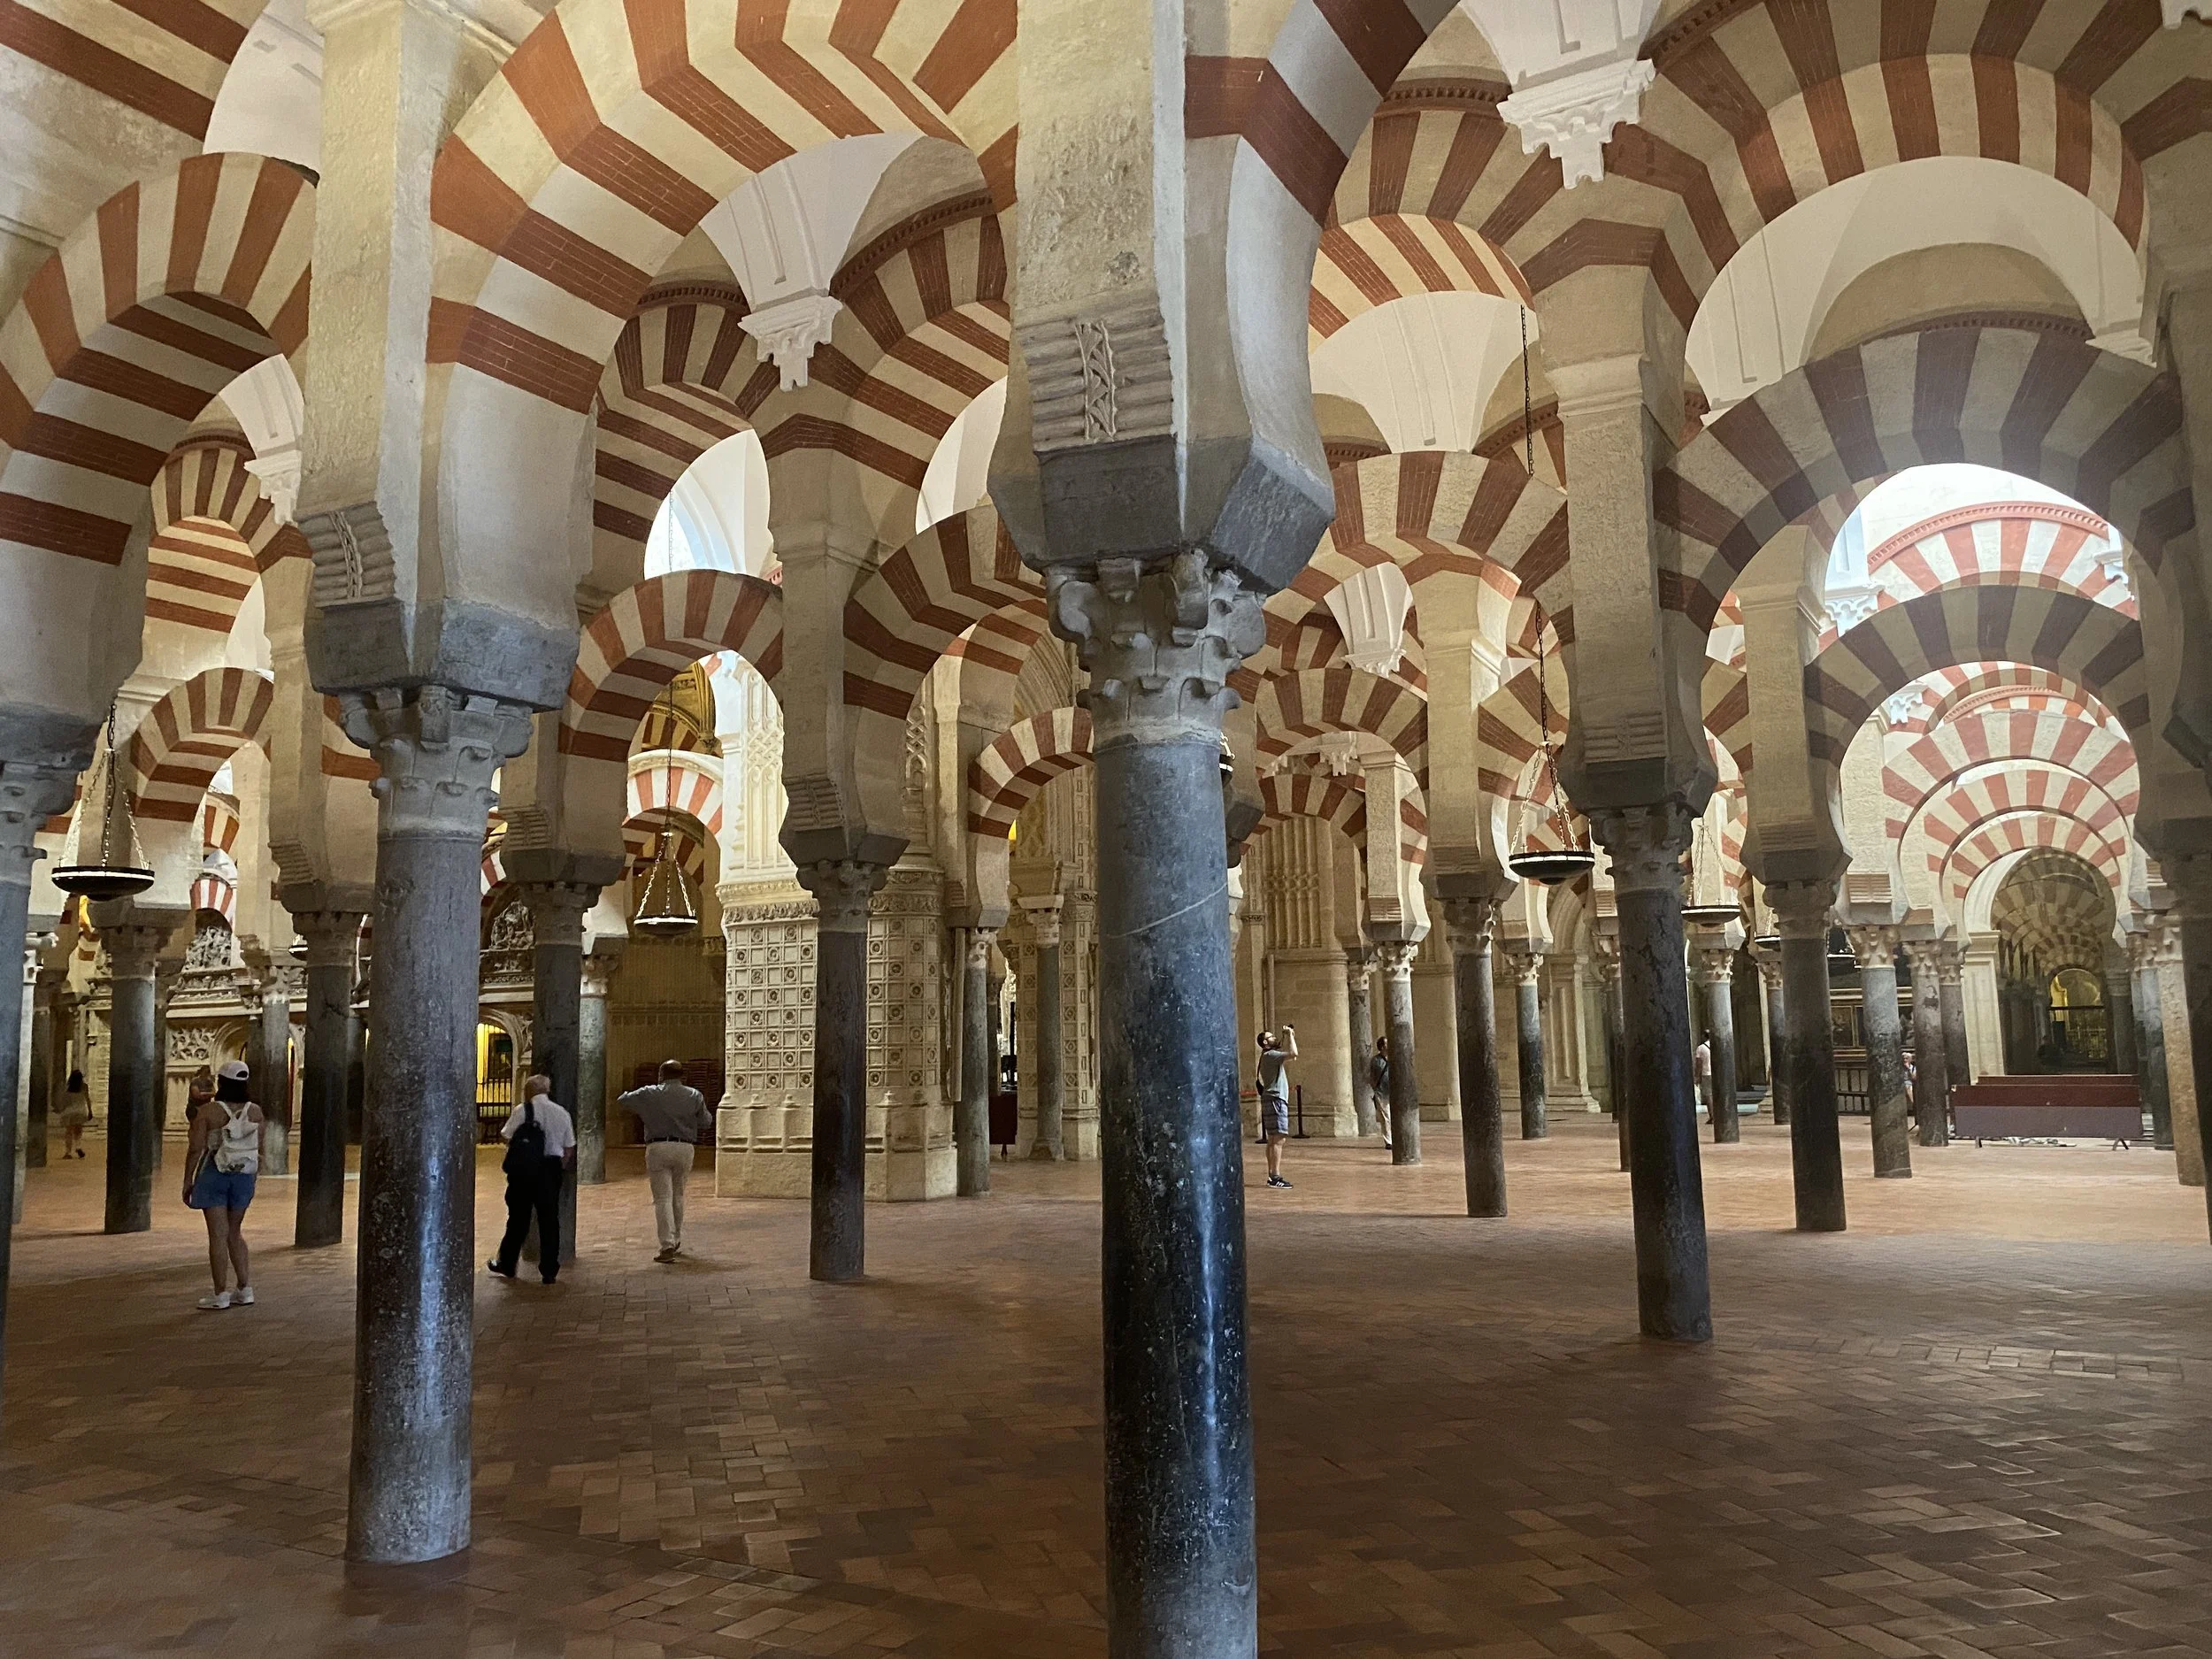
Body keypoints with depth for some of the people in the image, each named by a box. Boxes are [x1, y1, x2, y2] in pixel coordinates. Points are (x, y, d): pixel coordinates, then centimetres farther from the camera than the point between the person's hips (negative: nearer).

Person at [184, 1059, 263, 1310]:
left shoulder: (208, 1112, -11)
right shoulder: (255, 1112, 0)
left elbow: (196, 1148, -11)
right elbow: (259, 1148, 3)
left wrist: (188, 1180, -2)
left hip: (214, 1176, -4)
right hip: (244, 1176, 4)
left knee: (218, 1235, 0)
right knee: (235, 1233, 17)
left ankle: (221, 1295, 2)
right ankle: (245, 1289, 15)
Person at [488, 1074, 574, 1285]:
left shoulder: (522, 1111, -6)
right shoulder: (562, 1113, 6)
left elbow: (505, 1136, -4)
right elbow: (569, 1148, 7)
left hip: (523, 1169, -2)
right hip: (551, 1169, 2)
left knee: (518, 1217, 11)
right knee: (549, 1219, 7)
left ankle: (507, 1264, 23)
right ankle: (549, 1271, 8)